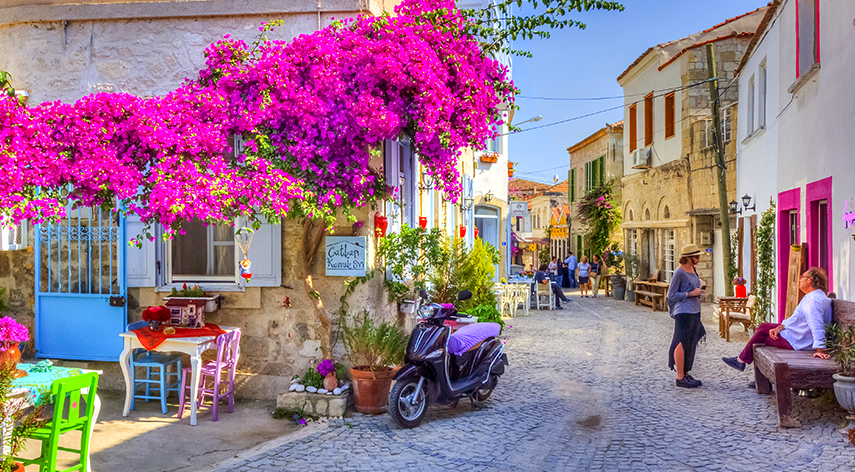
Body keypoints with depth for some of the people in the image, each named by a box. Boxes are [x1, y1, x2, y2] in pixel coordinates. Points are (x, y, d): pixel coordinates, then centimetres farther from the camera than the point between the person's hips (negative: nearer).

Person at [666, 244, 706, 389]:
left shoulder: (692, 270, 11)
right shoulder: (678, 273, -13)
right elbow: (671, 295, -12)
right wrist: (691, 294, -17)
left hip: (694, 312, 9)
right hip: (683, 312, -8)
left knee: (690, 344, 12)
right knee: (682, 344, -4)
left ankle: (685, 374, 20)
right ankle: (680, 378, 3)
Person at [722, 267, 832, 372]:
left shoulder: (813, 300, -27)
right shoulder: (811, 296, 10)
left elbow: (817, 326, -37)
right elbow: (795, 318, 15)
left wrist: (820, 350, -44)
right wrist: (779, 328, 2)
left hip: (796, 341, -11)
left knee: (761, 333, 3)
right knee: (763, 327, 16)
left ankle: (741, 360, 23)